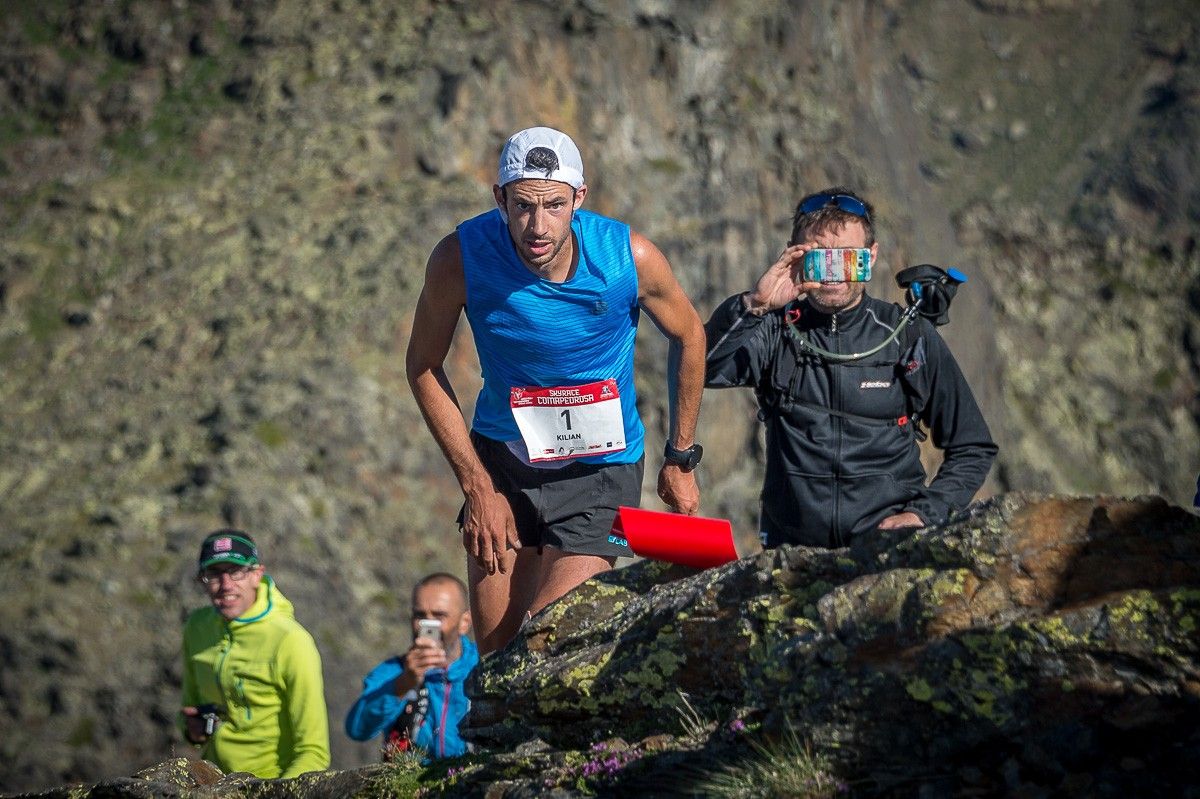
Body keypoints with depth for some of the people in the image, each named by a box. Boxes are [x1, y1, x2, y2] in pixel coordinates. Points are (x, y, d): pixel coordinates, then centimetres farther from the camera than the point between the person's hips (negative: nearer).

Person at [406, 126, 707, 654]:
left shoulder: (631, 258, -20)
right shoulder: (461, 258, -19)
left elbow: (688, 338, 1)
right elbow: (423, 367, -3)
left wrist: (680, 459, 6)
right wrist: (477, 486, -7)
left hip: (599, 470, -2)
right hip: (501, 460, 2)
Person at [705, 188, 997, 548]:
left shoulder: (910, 338, 7)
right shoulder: (778, 330, 7)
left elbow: (973, 449, 13)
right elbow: (704, 369, -13)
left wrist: (924, 514, -1)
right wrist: (754, 304, -23)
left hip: (891, 544, -1)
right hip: (792, 546, 1)